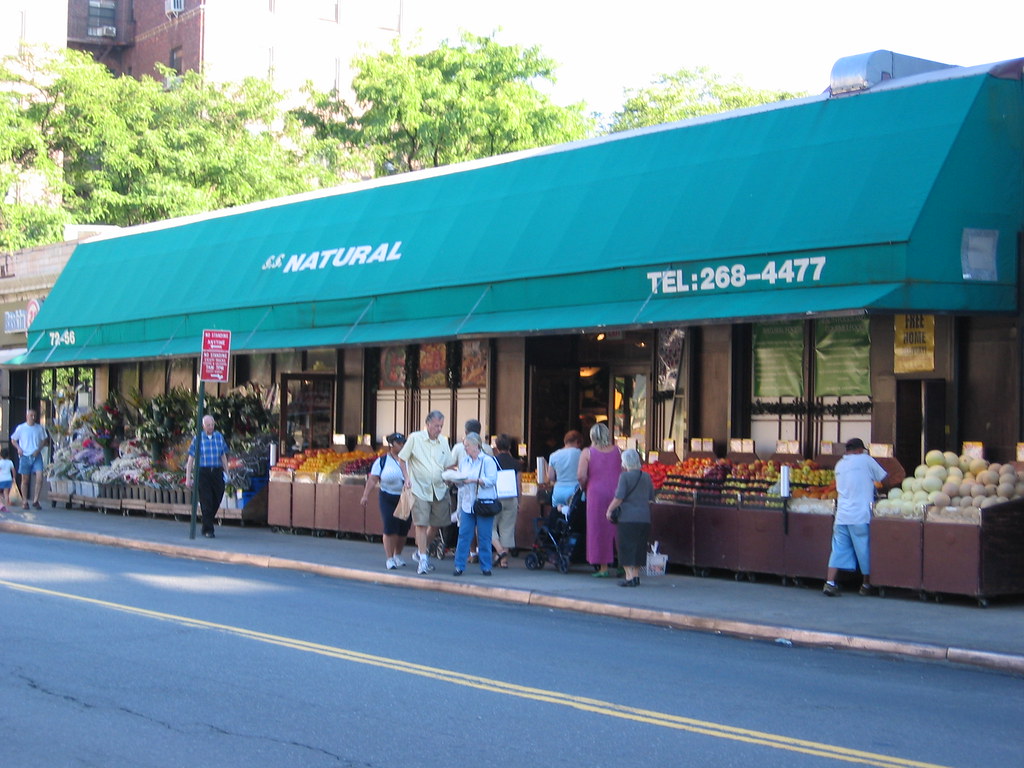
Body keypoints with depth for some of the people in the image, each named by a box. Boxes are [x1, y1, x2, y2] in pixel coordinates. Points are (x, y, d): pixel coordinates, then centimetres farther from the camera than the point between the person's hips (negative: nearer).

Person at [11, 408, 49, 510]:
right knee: (25, 480, 5)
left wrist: (38, 449, -5)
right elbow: (13, 440, 9)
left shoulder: (40, 428, 4)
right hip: (25, 456, -1)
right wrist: (18, 448, -8)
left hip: (37, 456, 1)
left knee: (39, 478, -12)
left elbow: (45, 440, 11)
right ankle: (25, 501, 15)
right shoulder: (20, 428, 1)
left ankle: (35, 500, -3)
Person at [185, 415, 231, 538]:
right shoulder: (198, 439, 1)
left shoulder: (219, 437, 9)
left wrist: (226, 472, 12)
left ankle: (206, 527, 23)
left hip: (217, 472, 3)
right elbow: (191, 459, 3)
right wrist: (188, 478, 0)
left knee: (216, 501, 3)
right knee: (206, 502, -6)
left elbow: (223, 456, 17)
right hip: (202, 472, -3)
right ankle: (208, 530, 1)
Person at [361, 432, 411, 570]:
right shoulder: (382, 461, 0)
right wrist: (365, 496, -10)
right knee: (390, 528, -10)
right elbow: (372, 480, -3)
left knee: (404, 530, 5)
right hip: (388, 499, -2)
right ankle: (389, 559, -1)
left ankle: (398, 556, 25)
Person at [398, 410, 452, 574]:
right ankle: (423, 560, -6)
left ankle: (421, 551, 29)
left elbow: (448, 465, 15)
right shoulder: (415, 438, -3)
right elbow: (401, 458, 4)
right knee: (421, 523, -9)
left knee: (436, 524, 9)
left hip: (439, 488, 5)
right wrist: (407, 478, -6)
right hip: (420, 488, -5)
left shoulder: (443, 441, 9)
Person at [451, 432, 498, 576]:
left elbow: (492, 480, -12)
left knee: (484, 536, 0)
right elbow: (459, 481, 17)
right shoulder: (464, 461, 14)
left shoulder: (488, 461, -3)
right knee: (463, 535, 0)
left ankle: (486, 567, 8)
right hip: (467, 503, 4)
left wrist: (474, 480, -21)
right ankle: (459, 566, 2)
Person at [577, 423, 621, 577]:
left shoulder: (587, 452, -2)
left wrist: (584, 488, 9)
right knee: (618, 529, 10)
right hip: (616, 493, 3)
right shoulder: (617, 451, 7)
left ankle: (603, 567, 5)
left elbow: (581, 476, -9)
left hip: (596, 494, -3)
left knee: (599, 530, 4)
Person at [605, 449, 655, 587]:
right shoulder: (646, 477, 9)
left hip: (628, 517, -6)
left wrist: (609, 510, -3)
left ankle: (629, 577, -5)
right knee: (639, 547, 13)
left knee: (627, 547, -1)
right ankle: (636, 576, 16)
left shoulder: (625, 476, -9)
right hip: (644, 517, 6)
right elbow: (651, 498, 16)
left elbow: (619, 497, -14)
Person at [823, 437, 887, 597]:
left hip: (842, 515, 5)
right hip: (860, 515, -5)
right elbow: (883, 478, 3)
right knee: (864, 549, 6)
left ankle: (830, 583, -3)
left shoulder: (839, 465, 15)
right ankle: (867, 585, 16)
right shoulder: (865, 460, -2)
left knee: (839, 549, 6)